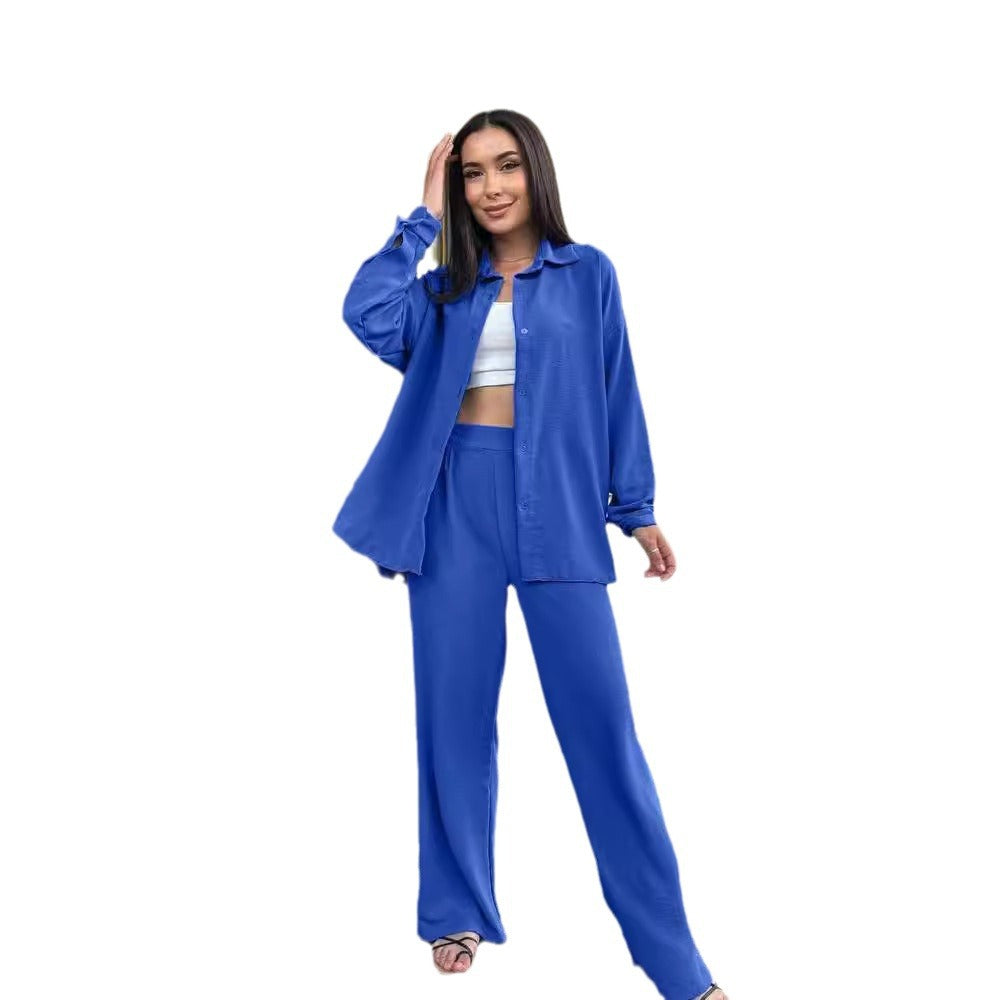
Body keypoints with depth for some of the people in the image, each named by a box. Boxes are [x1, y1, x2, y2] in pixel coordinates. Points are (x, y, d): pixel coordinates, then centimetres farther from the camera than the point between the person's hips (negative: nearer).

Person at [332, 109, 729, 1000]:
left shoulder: (589, 274, 9)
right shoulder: (444, 288, 12)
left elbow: (618, 393, 9)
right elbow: (368, 317, -8)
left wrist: (636, 507, 5)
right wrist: (423, 219, 1)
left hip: (557, 504, -2)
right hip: (456, 503, 2)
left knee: (600, 719, -4)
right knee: (455, 715, 7)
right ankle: (460, 912, 22)